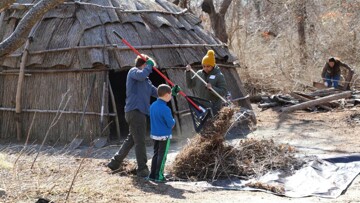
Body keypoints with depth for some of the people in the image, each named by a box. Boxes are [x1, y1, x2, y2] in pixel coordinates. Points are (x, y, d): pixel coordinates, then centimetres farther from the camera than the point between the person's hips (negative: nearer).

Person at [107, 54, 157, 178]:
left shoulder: (146, 80, 23)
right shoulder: (133, 71, -3)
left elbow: (156, 92, 19)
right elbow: (141, 75, -27)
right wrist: (149, 65, -11)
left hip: (140, 112, 10)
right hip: (135, 111, -10)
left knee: (131, 139, 16)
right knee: (140, 141, -7)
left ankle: (115, 163, 25)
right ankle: (142, 169, -2)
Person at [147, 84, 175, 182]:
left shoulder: (153, 105, 3)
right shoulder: (165, 109, -22)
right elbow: (171, 124, -19)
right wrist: (173, 121, 4)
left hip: (154, 134, 7)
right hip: (164, 136, -7)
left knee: (156, 154, 16)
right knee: (162, 156, 2)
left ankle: (153, 174, 21)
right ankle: (159, 176, 6)